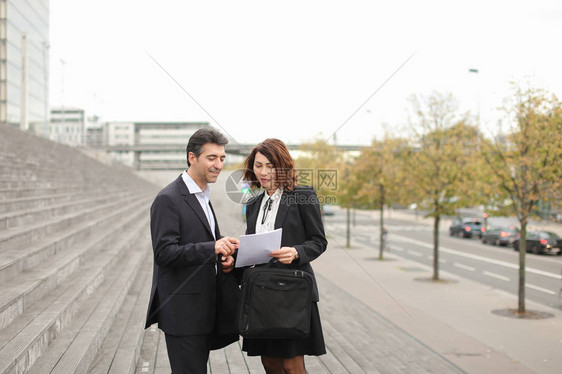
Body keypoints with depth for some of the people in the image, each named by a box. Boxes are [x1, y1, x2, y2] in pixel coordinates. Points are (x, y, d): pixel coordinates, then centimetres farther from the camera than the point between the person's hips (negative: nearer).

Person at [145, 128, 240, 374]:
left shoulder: (203, 198, 17)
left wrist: (223, 259, 3)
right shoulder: (168, 199, -13)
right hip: (182, 311, -9)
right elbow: (164, 253, -21)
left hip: (203, 311, 9)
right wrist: (212, 248, -30)